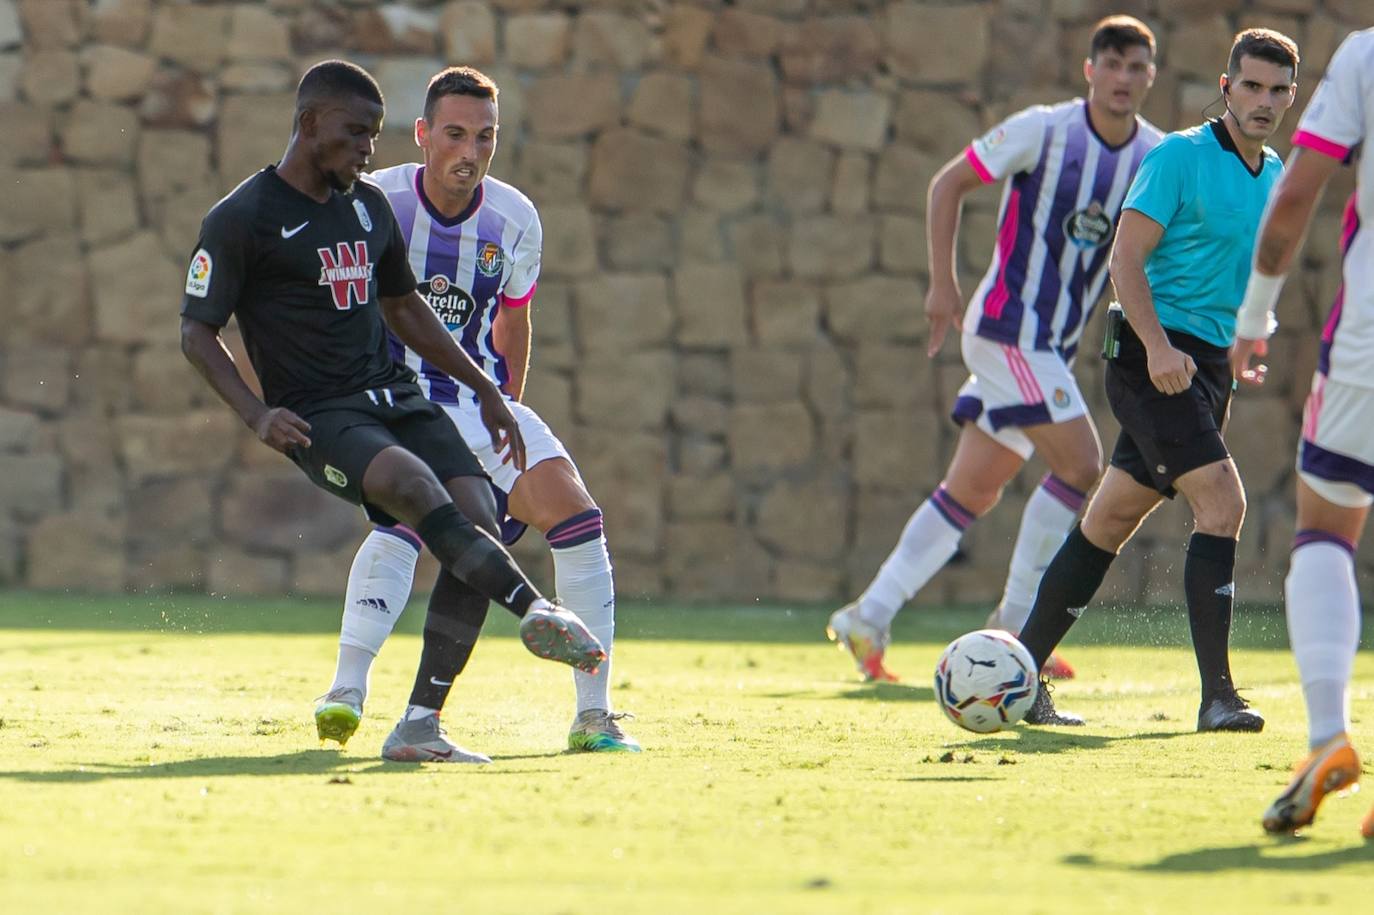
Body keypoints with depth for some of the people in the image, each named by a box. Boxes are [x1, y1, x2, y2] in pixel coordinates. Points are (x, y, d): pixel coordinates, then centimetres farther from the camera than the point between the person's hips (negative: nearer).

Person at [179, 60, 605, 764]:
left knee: (478, 518, -16)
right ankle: (536, 611, -41)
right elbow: (197, 332, -2)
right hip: (317, 417, -6)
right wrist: (257, 414, -17)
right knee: (418, 487, -35)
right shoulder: (240, 221, -4)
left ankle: (420, 725, -16)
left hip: (396, 397, 6)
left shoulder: (369, 205, 16)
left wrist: (484, 389, 26)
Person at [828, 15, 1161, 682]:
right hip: (1008, 327, -6)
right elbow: (948, 183, -4)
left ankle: (868, 619, 14)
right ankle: (1016, 621, -4)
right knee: (1080, 463, -15)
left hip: (1055, 345, 6)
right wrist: (943, 284, -10)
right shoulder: (1043, 130, -11)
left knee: (972, 491, 8)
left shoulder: (1156, 159, 4)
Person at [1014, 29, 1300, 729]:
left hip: (1208, 365, 8)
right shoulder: (1180, 156, -9)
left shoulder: (1275, 177, 14)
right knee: (1222, 501, -19)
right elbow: (1127, 257, -14)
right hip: (1153, 357, -8)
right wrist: (1158, 345, -25)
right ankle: (1217, 695, -20)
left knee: (1109, 521, 11)